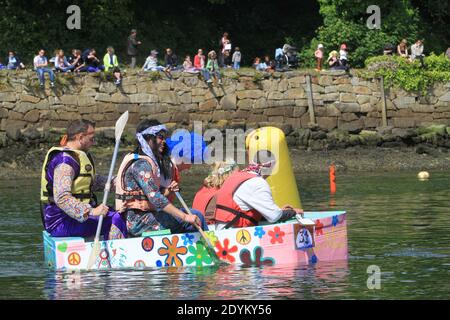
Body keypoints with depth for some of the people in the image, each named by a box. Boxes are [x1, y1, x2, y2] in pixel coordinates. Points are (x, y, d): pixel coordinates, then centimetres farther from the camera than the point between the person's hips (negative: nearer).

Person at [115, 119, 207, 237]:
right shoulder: (141, 164, -15)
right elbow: (154, 198, -25)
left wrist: (167, 190, -1)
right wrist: (185, 217, -29)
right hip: (140, 223, -10)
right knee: (197, 217, -12)